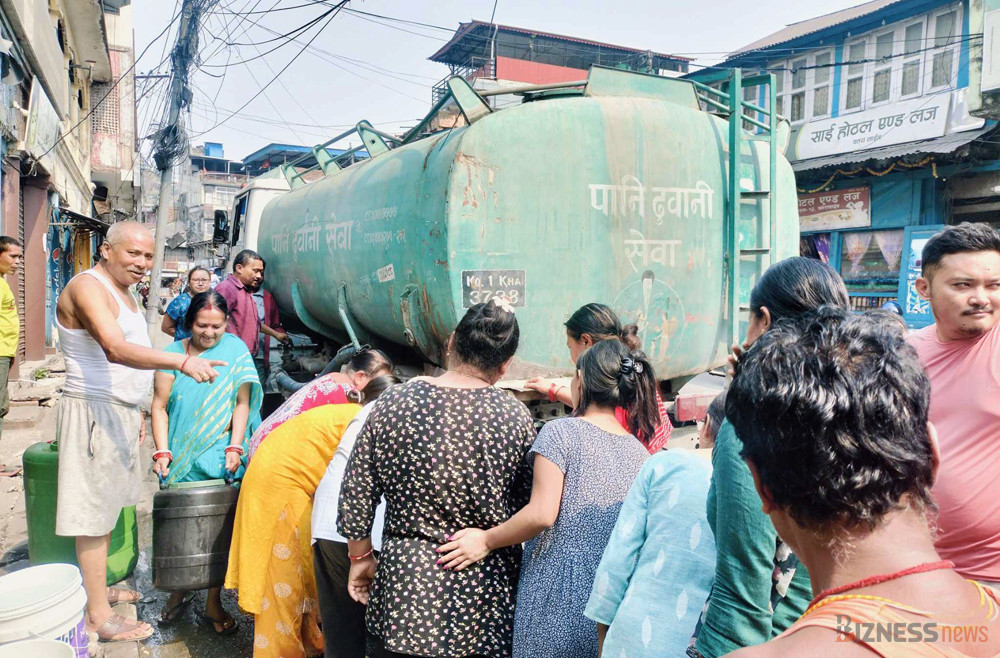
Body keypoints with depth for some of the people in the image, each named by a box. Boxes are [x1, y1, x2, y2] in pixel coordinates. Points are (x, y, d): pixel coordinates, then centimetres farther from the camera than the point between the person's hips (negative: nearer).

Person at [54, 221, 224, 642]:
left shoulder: (123, 293, 16)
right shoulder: (88, 287, -16)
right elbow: (115, 349, -32)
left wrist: (136, 412, 21)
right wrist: (182, 362, -43)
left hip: (119, 411, 9)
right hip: (94, 413, -9)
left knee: (108, 506, 16)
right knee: (94, 514, -3)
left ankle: (98, 589, 28)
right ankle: (98, 617, 4)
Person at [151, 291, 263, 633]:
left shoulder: (235, 349, 0)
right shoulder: (173, 354, 2)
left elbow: (242, 402, -3)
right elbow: (160, 406, 0)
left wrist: (234, 447, -11)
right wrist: (162, 453, -8)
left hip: (220, 459, -1)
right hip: (180, 460, 1)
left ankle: (214, 602, 16)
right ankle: (178, 591, 28)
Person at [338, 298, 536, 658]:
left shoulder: (391, 403, -9)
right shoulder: (516, 417, -13)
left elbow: (356, 495, -2)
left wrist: (361, 557, 12)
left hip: (403, 588, 1)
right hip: (483, 601, -1)